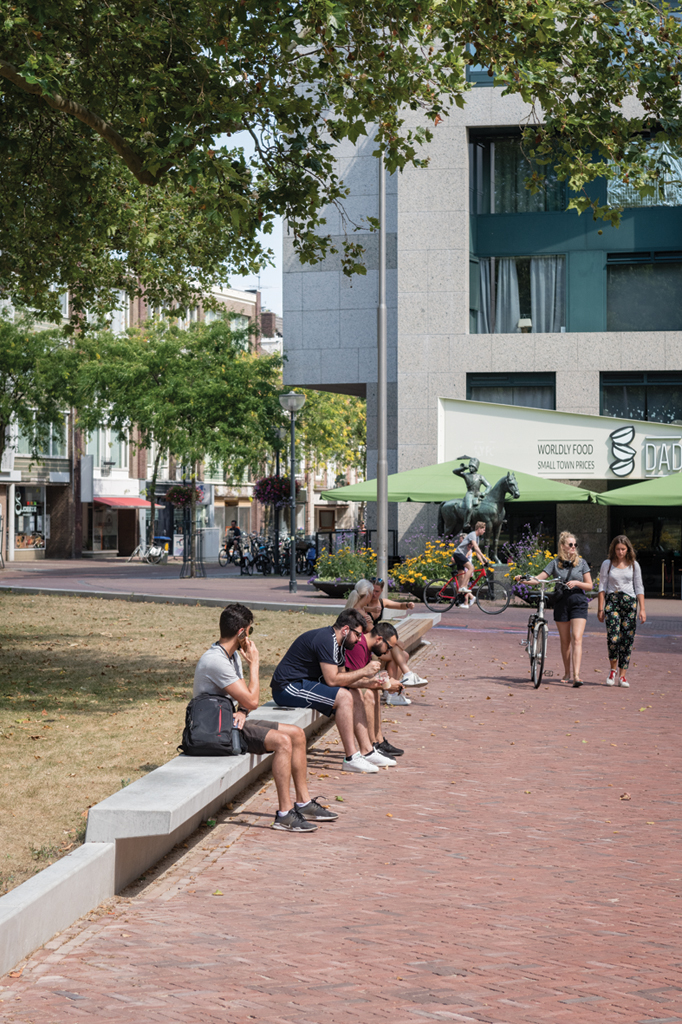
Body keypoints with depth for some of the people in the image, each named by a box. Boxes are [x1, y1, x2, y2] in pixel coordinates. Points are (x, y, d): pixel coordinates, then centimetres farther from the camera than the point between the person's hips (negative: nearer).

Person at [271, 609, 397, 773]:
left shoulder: (337, 643, 12)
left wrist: (367, 682, 2)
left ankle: (367, 752, 10)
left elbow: (342, 677, 16)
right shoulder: (326, 640, -20)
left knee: (355, 694, 8)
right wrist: (364, 671, -17)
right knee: (344, 697, -23)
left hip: (305, 682, 11)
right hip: (288, 688, -11)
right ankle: (351, 758, -19)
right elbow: (332, 680, -24)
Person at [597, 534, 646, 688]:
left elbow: (639, 588, 8)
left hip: (629, 602, 1)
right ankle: (613, 669, 8)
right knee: (613, 637, -15)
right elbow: (602, 587, 6)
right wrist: (600, 608, -1)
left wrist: (642, 609, 1)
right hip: (612, 601, -1)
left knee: (627, 639, -1)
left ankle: (623, 675, 5)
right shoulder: (607, 564, 5)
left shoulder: (633, 565, 7)